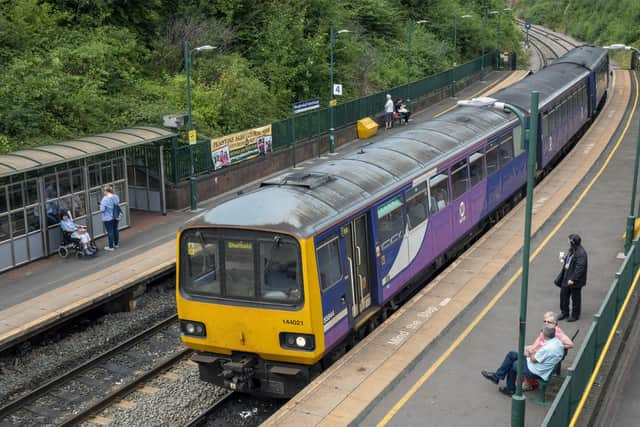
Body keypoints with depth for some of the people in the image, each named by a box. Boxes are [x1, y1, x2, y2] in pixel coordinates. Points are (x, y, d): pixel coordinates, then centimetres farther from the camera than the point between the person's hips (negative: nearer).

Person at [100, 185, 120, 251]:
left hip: (108, 218, -6)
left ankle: (111, 247, 10)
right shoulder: (116, 197, -3)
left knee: (110, 232, 1)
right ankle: (116, 244, 33)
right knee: (115, 230, 19)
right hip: (115, 217, 6)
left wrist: (101, 205, -2)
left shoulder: (105, 199, -22)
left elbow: (102, 210, -22)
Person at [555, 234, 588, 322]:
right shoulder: (572, 251, 5)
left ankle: (575, 315, 24)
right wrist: (564, 258, 5)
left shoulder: (581, 253, -25)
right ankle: (564, 312, 33)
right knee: (563, 295, 17)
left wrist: (573, 279, -26)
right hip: (566, 278, 9)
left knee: (575, 298, 8)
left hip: (575, 281, -9)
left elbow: (580, 268, -27)